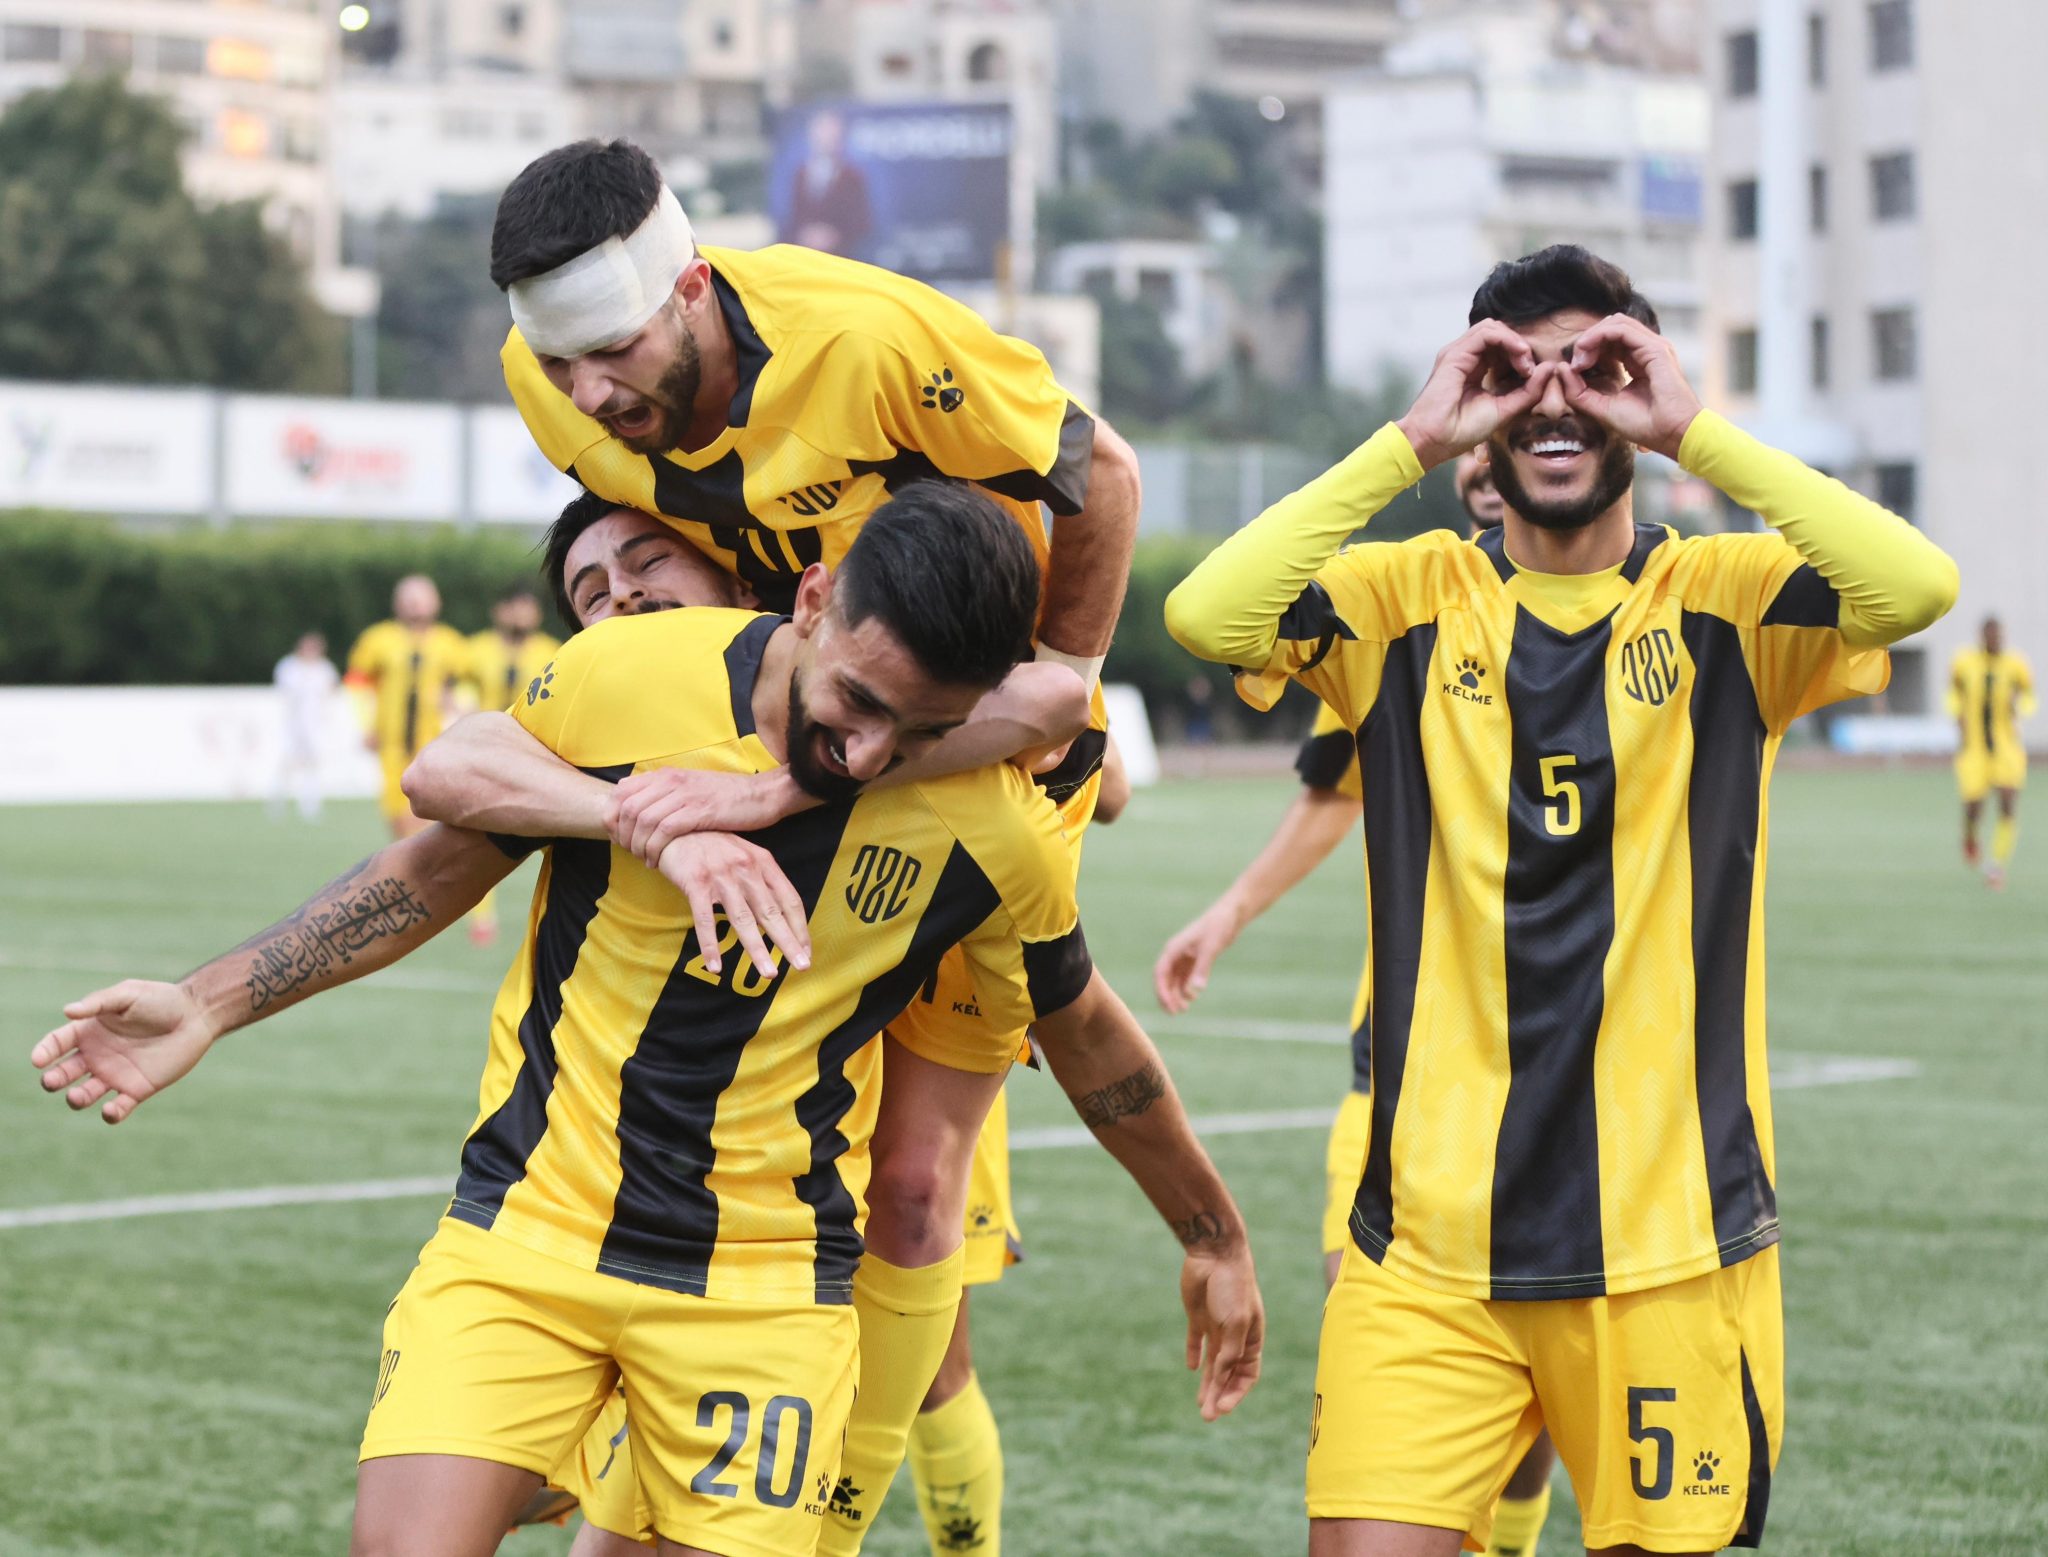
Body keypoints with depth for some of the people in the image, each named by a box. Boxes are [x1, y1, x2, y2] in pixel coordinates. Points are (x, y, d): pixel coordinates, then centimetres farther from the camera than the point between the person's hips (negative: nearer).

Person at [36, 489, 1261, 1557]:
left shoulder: (998, 829, -11)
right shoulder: (616, 677, -13)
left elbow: (1088, 1038, 9)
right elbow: (440, 868, 5)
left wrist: (1217, 1238, 21)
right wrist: (209, 1007, 2)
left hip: (767, 1286, 0)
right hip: (526, 1225, 0)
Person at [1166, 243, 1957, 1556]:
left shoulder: (1720, 601, 3)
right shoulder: (1411, 600, 4)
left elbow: (1917, 586, -17)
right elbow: (1207, 614, -14)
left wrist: (1694, 433, -13)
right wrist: (1414, 442, -12)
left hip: (1672, 1239, 0)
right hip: (1428, 1246, 0)